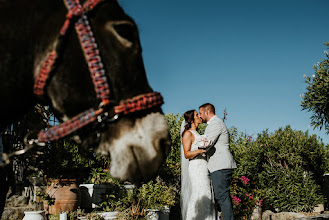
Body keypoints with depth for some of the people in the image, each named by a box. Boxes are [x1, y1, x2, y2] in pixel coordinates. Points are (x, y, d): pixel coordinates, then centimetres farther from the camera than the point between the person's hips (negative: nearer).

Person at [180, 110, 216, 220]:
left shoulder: (197, 134, 22)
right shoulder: (188, 133, -4)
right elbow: (187, 154, -14)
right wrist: (200, 150, -26)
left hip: (204, 169, 9)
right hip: (196, 169, -9)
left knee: (207, 198, 5)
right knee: (199, 198, -12)